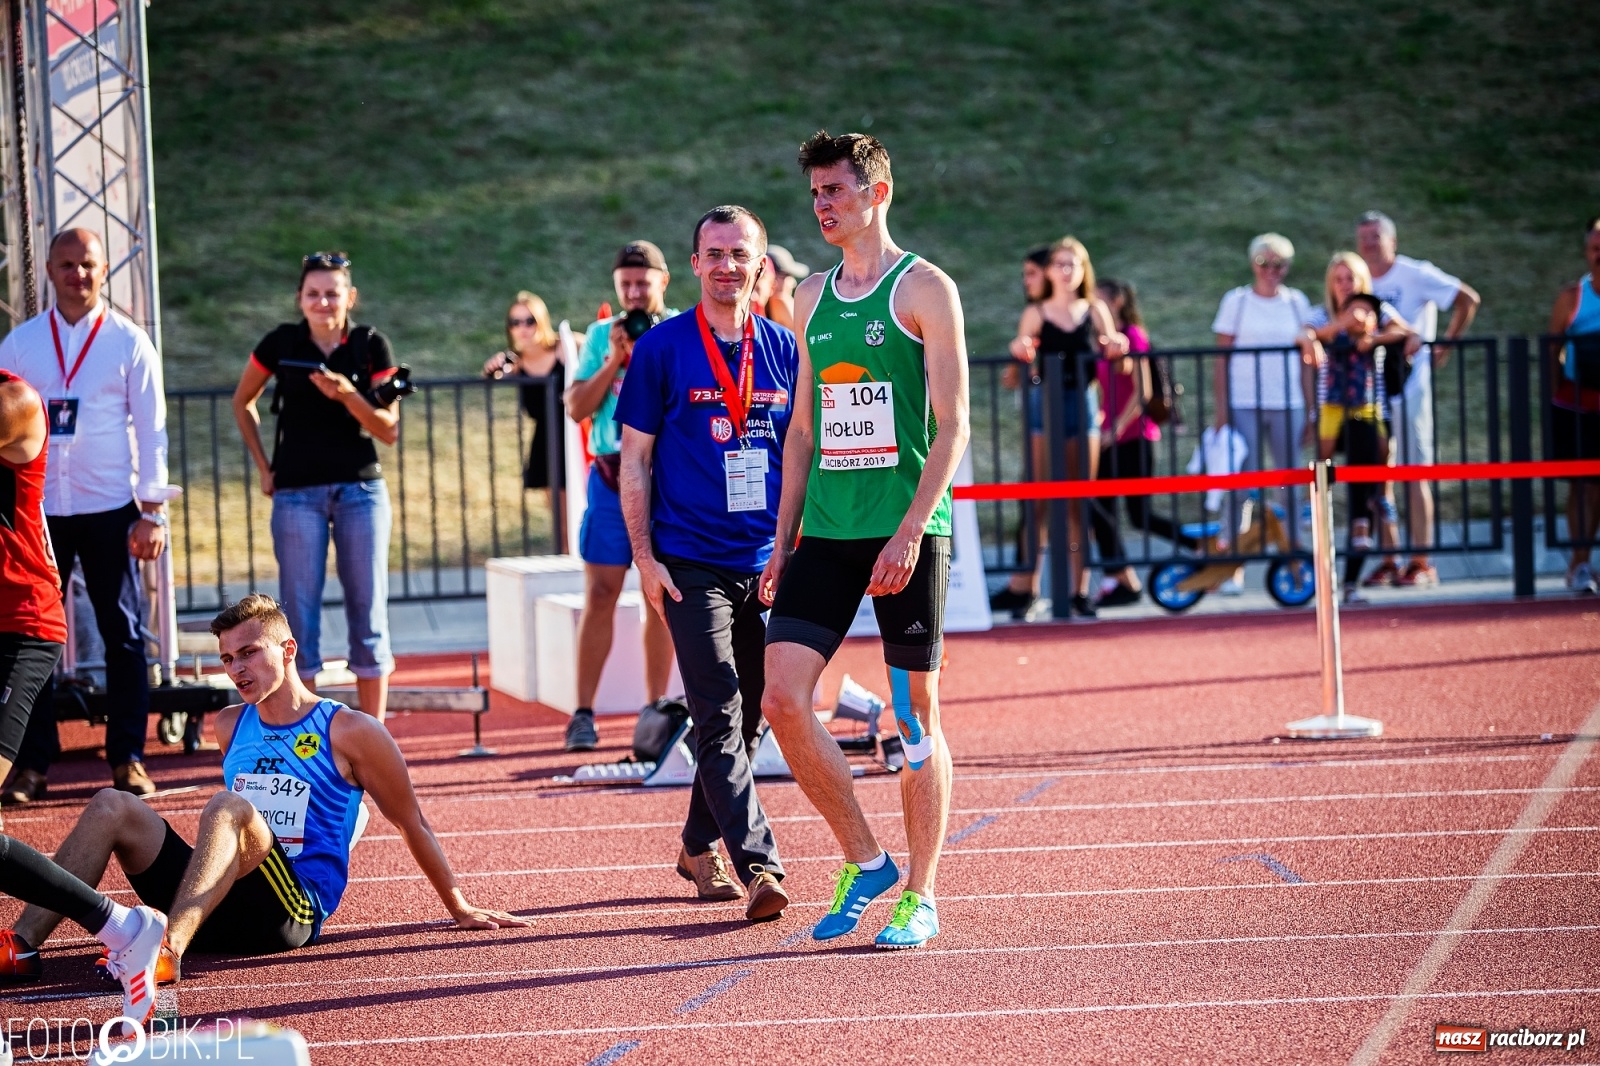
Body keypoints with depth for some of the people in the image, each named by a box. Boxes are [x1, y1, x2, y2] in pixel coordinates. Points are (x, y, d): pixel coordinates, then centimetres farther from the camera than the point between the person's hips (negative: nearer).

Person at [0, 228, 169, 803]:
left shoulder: (129, 342, 2)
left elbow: (151, 430, 1)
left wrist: (152, 512, -5)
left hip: (109, 510, -1)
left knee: (123, 635, 2)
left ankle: (128, 760, 9)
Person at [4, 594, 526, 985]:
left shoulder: (350, 732, 3)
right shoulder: (229, 726, 20)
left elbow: (413, 825, 10)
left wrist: (459, 909, 15)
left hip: (295, 912, -6)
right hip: (225, 911, 6)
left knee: (228, 805, -34)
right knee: (111, 807, -11)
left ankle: (170, 946, -59)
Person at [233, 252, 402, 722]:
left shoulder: (372, 346, -1)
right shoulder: (281, 344, -1)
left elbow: (390, 431, -4)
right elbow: (242, 402, 16)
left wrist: (348, 396, -20)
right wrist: (263, 467, 9)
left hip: (360, 489, 0)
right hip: (297, 493, 0)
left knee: (368, 613, 2)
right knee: (299, 616, 0)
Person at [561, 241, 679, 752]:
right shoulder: (602, 336, 8)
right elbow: (577, 408, 1)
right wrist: (614, 360, -9)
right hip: (612, 475, 1)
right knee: (600, 595, -5)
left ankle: (656, 709, 13)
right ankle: (583, 713, -5)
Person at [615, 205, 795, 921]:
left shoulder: (783, 350, 8)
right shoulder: (662, 349, -2)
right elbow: (634, 460, 0)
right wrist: (645, 557, -6)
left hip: (767, 565, 4)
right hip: (691, 564, -4)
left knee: (747, 717, 11)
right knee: (720, 718, -12)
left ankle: (700, 846, 27)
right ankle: (758, 865, -17)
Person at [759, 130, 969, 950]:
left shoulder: (924, 289, -3)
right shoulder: (812, 298, 14)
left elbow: (952, 425, -8)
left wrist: (911, 530, -18)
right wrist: (782, 539, 13)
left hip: (906, 532, -5)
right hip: (825, 532, 5)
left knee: (917, 713, 1)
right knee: (782, 696, -6)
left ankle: (920, 895, 11)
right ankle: (863, 861, 9)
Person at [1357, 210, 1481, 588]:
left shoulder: (1415, 275, -5)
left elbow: (1468, 298, -8)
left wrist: (1446, 347, -8)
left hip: (1407, 385, -6)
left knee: (1413, 472, -5)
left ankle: (1421, 562, -2)